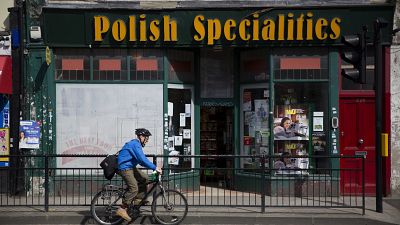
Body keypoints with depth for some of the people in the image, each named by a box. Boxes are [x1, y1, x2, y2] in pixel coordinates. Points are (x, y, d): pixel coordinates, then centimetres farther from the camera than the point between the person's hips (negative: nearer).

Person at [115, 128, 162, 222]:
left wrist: (154, 167, 12)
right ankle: (122, 209, -17)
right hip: (124, 168, -11)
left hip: (130, 167, 11)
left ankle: (138, 199, 12)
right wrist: (155, 168, -24)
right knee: (134, 188, -18)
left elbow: (141, 161, 21)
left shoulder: (136, 144, 17)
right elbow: (142, 159, -26)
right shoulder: (135, 144, -17)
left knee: (144, 178, 10)